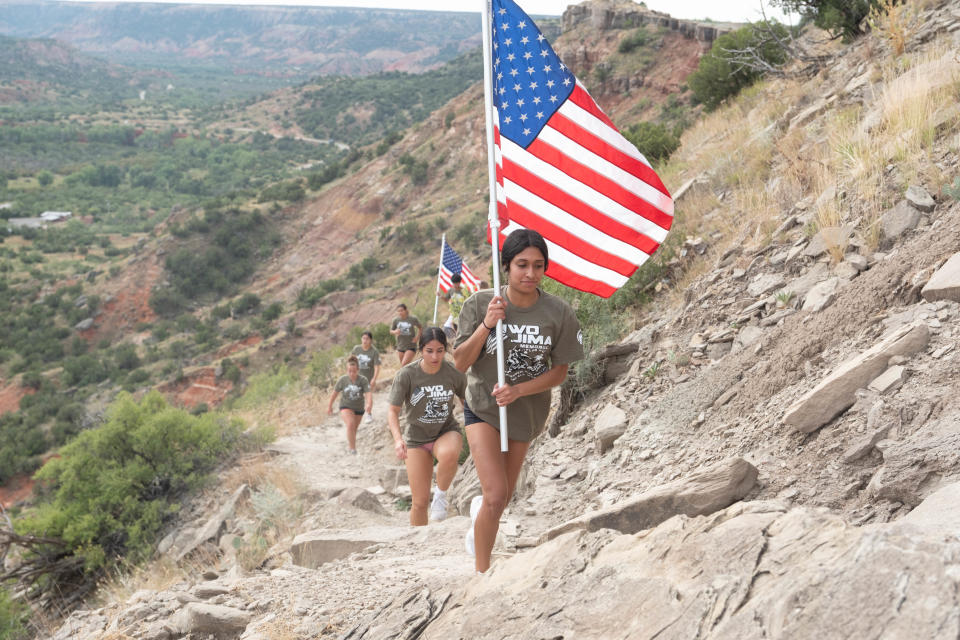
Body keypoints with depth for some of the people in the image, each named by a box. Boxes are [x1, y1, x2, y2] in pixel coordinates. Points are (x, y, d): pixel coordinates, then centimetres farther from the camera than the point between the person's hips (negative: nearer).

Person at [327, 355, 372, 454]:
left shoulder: (363, 380, -22)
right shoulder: (343, 380, -17)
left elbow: (368, 394, -34)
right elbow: (335, 393, -2)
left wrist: (369, 404, -54)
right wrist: (329, 406, 8)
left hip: (359, 408, 2)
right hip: (346, 406, -2)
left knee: (354, 429, 22)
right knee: (350, 424, -29)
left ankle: (349, 444, 51)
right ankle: (352, 449, -21)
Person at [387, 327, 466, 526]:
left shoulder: (454, 373, -12)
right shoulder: (406, 375, -16)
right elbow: (393, 411, -12)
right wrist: (397, 438, -29)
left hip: (447, 432, 0)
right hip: (417, 438, 0)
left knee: (449, 455, -38)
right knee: (420, 501, -2)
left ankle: (441, 494, -10)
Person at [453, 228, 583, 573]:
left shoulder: (558, 313, -16)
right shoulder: (480, 304, -16)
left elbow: (559, 371, -7)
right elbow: (460, 363, -13)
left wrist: (518, 390, -22)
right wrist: (486, 325, -28)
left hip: (526, 411, 2)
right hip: (483, 406, -2)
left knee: (503, 496, 18)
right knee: (496, 496, -16)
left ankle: (478, 507, 55)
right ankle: (481, 573, 3)